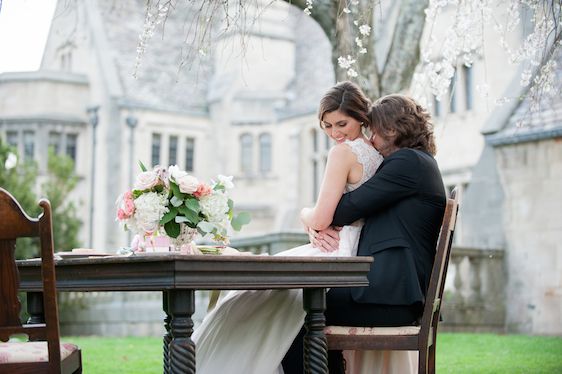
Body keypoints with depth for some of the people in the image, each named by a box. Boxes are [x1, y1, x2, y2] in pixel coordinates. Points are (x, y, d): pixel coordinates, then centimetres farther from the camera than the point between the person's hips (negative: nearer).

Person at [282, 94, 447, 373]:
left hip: (390, 295, -10)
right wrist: (322, 230, 0)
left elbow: (350, 206, -13)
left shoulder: (408, 162, -8)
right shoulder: (419, 163, 23)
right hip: (395, 290, 10)